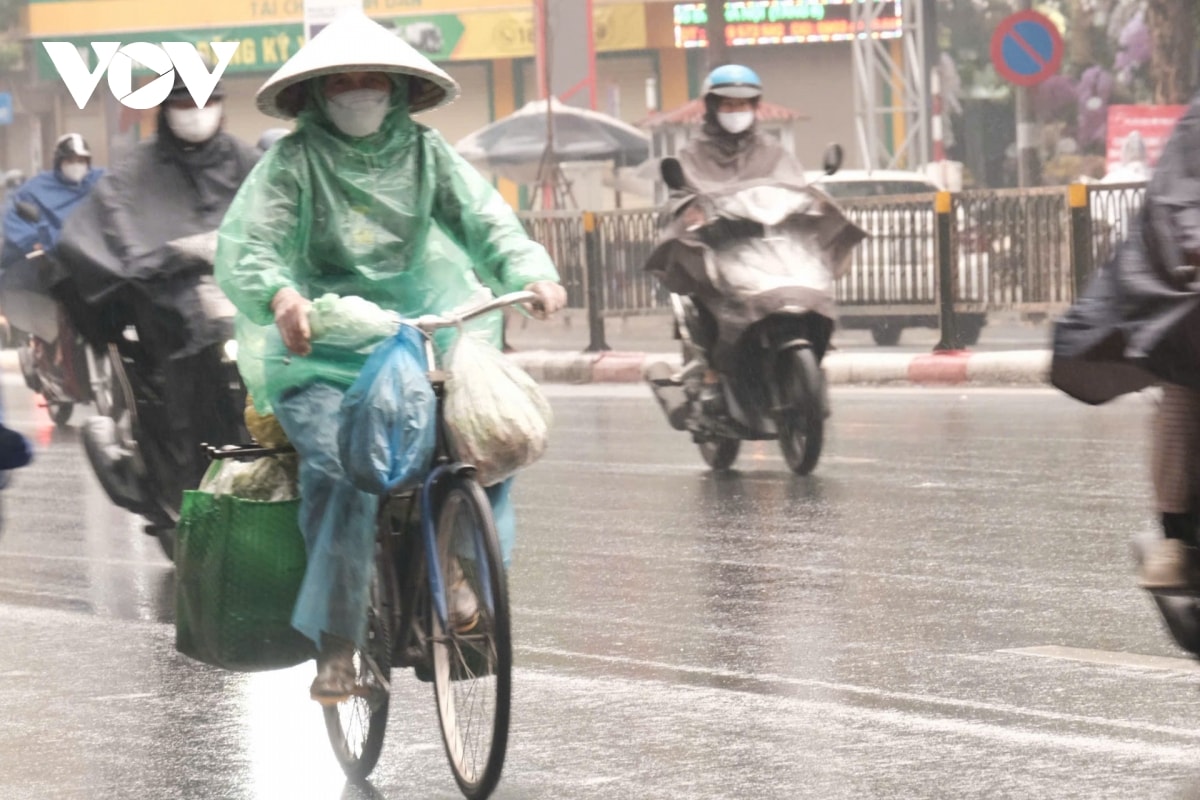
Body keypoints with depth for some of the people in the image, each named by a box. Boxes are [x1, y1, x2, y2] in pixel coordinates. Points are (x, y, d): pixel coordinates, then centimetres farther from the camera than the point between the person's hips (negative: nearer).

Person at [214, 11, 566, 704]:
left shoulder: (426, 153, 9)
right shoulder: (294, 160, 0)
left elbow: (486, 223, -1)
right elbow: (243, 245, -13)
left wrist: (532, 273, -22)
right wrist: (280, 295, -35)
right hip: (315, 353, -3)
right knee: (339, 463, -27)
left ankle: (465, 578, -5)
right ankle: (336, 646, -23)